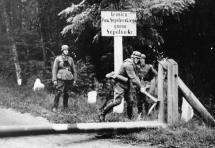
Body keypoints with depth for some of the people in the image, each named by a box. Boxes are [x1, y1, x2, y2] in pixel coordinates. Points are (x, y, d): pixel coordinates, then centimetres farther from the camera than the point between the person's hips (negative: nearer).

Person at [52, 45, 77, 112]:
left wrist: (74, 79, 15)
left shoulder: (70, 59, 12)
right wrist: (54, 80, -7)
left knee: (66, 93, 8)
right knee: (58, 92, -13)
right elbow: (54, 69, 0)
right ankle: (55, 107, -10)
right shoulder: (58, 58, 2)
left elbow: (74, 70, 18)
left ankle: (65, 106, 21)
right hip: (61, 78, -3)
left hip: (69, 78, 4)